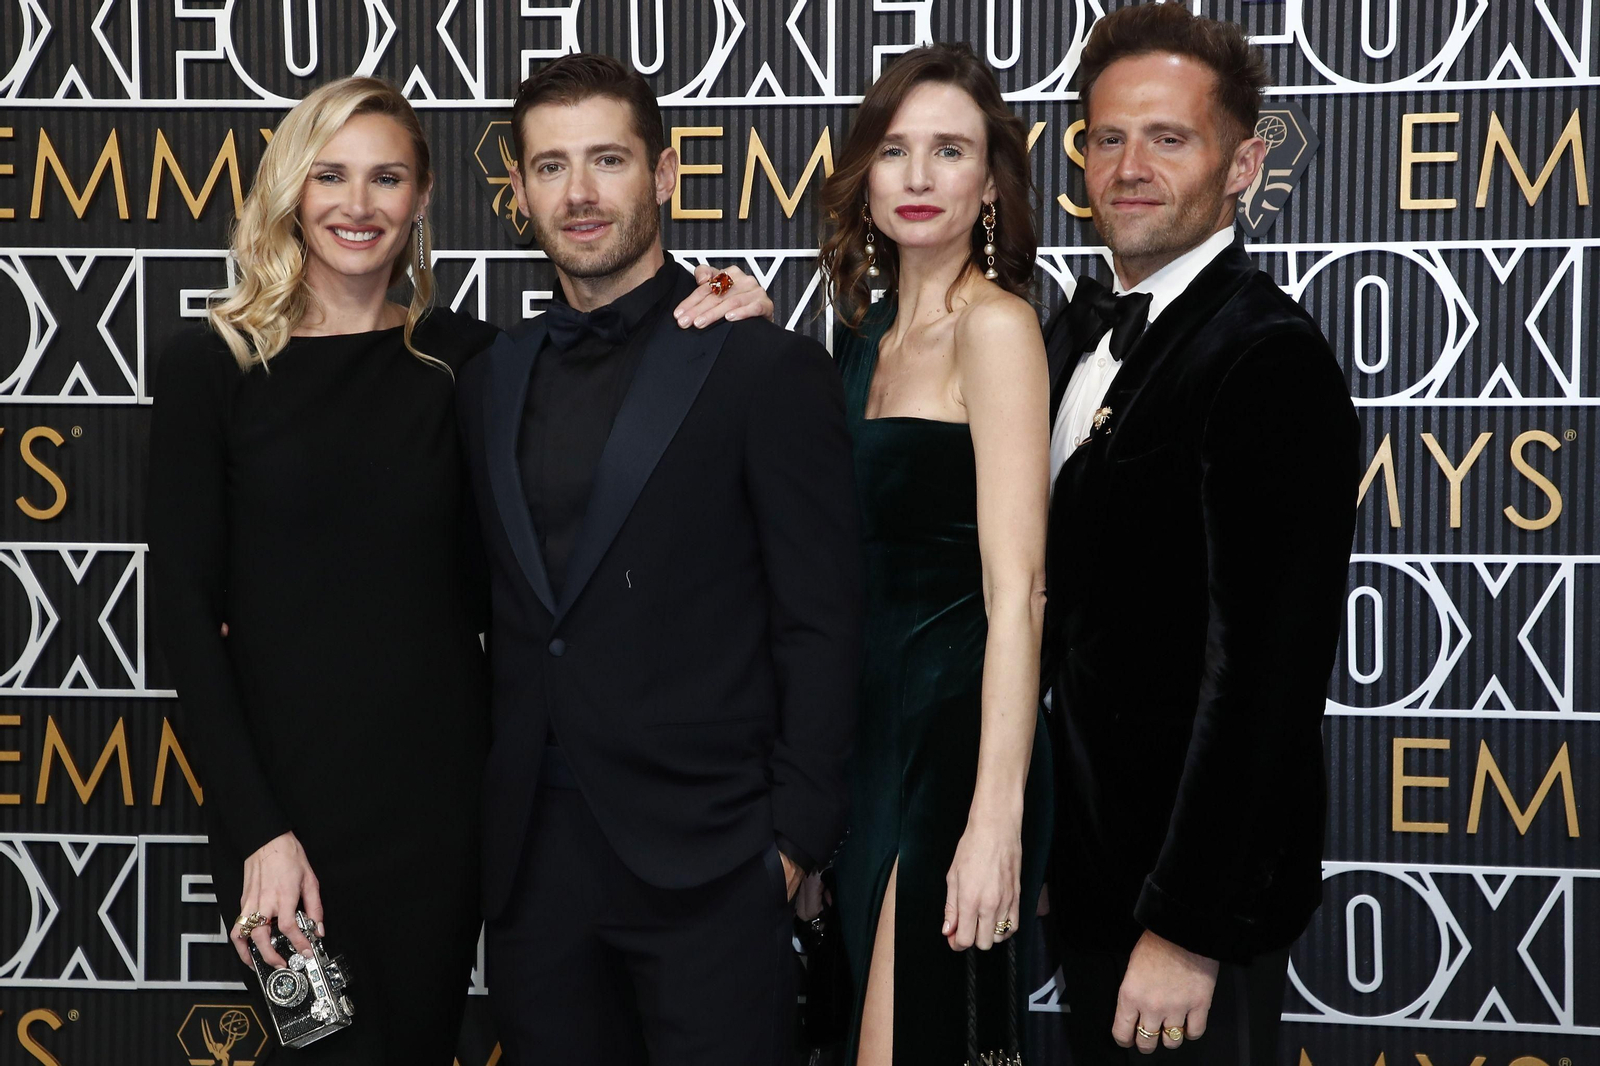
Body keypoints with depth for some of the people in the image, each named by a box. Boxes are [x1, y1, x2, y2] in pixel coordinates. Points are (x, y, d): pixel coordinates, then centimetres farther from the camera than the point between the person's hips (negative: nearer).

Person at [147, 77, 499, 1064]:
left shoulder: (462, 357, 4)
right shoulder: (213, 366, -2)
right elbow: (186, 605, -4)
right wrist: (257, 828, -12)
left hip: (441, 787, 2)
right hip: (286, 789, -2)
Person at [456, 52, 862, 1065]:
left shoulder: (767, 367, -5)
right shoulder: (492, 382, 11)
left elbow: (822, 627, -6)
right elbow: (500, 611, 15)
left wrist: (795, 838, -9)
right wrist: (480, 819, 9)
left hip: (703, 858, -5)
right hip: (532, 858, 5)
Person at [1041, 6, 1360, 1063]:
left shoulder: (1273, 362, -19)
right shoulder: (1078, 334, 8)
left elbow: (1266, 669, -22)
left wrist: (1190, 927, -21)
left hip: (1197, 893, -8)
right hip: (1090, 857, 8)